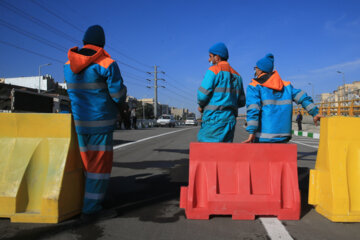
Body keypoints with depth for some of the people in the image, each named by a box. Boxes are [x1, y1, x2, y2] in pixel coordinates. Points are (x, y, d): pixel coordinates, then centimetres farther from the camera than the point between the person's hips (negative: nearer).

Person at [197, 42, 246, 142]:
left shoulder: (214, 70, -4)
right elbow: (241, 102, 19)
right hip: (230, 119, 8)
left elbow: (203, 94, -11)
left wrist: (201, 106, 8)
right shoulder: (237, 76, 19)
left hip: (214, 118, -7)